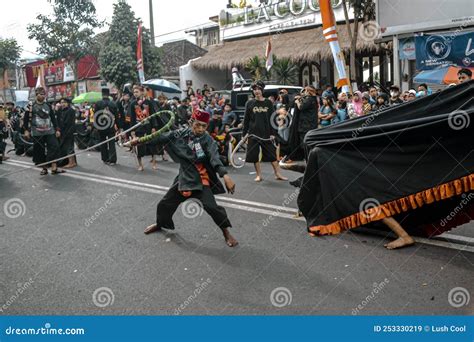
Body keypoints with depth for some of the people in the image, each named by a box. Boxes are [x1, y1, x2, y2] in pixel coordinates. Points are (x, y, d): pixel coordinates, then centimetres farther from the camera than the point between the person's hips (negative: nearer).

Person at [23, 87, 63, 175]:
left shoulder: (48, 105, 10)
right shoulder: (31, 106, 0)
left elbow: (53, 118, 14)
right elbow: (26, 118, 2)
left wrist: (57, 129, 10)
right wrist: (26, 130, -3)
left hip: (50, 132, 3)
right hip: (37, 133, -2)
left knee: (54, 147, -10)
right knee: (40, 150, 2)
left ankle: (54, 167, -9)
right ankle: (44, 168, 14)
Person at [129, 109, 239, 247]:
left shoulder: (208, 141, -17)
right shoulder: (181, 133, -6)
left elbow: (215, 158, -32)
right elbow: (161, 137, 2)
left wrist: (225, 175, -49)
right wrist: (139, 140, 1)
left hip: (200, 179, -4)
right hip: (184, 177, 4)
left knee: (211, 206, -19)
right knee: (166, 203, 17)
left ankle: (226, 232, 2)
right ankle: (160, 224, 47)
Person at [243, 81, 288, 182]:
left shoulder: (268, 103, 5)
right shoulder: (249, 103, 4)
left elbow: (272, 119, 5)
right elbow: (246, 119, 5)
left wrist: (273, 133, -2)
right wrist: (244, 133, 1)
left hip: (267, 134, 0)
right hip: (253, 134, 0)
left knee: (272, 154, 3)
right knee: (254, 155, 3)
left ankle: (278, 174, 12)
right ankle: (259, 175, 15)